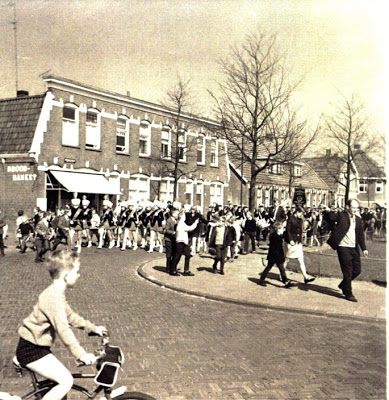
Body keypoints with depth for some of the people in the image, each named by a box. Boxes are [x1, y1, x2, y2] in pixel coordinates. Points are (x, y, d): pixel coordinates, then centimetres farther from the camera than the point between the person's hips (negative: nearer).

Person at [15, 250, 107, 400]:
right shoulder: (54, 297, -25)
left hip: (36, 346, 10)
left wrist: (93, 328, 20)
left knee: (61, 379, 17)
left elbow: (70, 316, 19)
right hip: (31, 349, -10)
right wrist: (82, 354, -29)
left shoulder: (56, 293, 9)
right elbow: (63, 330, -30)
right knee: (66, 380, -13)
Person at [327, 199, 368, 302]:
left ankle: (343, 285, 34)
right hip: (343, 247, -6)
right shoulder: (341, 216, -8)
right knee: (348, 271, -1)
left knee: (357, 270, 11)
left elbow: (361, 235, 12)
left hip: (354, 248, 6)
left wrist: (364, 248, 8)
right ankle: (348, 294, 14)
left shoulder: (358, 219, 9)